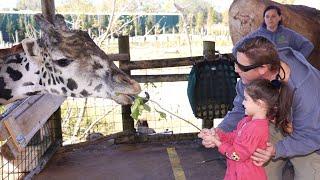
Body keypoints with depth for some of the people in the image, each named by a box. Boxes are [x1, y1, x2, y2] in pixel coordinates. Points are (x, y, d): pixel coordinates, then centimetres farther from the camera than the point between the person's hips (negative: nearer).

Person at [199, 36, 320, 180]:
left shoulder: (304, 88, -40)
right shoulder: (251, 74, -25)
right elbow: (240, 110, -11)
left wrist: (276, 150, -44)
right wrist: (219, 132, -28)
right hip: (275, 127, 4)